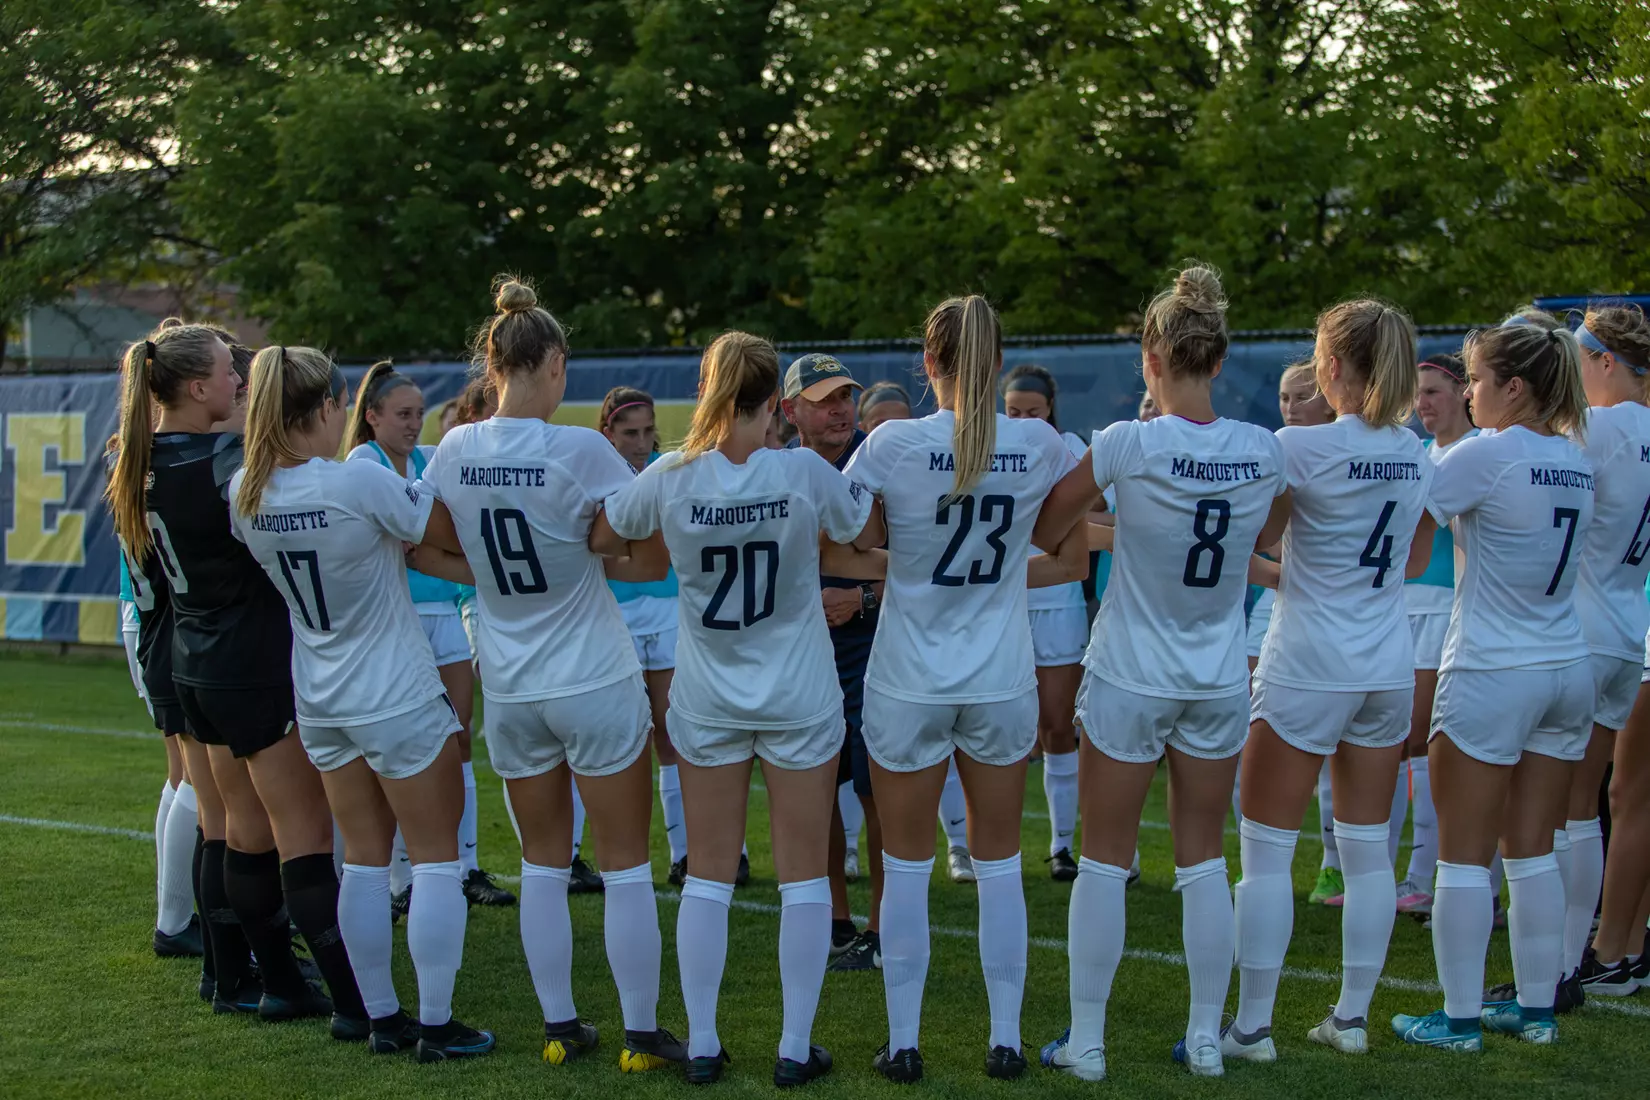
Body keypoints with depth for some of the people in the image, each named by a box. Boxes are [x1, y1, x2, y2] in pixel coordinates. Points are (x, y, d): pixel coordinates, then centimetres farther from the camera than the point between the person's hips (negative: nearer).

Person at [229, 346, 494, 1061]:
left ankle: (381, 1018, 20)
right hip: (398, 700, -6)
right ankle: (435, 1026, 9)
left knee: (364, 859, 14)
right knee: (435, 856, 6)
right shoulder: (360, 481, -23)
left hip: (320, 701, 6)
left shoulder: (244, 492, -4)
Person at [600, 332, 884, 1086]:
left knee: (707, 874, 10)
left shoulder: (669, 478, -11)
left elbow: (601, 541, 5)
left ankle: (701, 1046, 15)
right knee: (803, 875, 7)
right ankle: (796, 1050, 11)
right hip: (799, 698, -1)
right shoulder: (804, 472, -15)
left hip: (707, 700, 2)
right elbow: (875, 535, 0)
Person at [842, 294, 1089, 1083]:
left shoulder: (893, 444, -12)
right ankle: (1006, 1040, 17)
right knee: (999, 864, 12)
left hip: (908, 684, -2)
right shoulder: (1041, 446, -4)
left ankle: (903, 1045, 14)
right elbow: (1073, 562, 6)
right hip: (1003, 682, 2)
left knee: (906, 869, 8)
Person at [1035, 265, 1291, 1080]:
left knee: (1105, 861, 6)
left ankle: (1085, 1042, 12)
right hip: (1220, 680, 3)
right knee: (1203, 861, 13)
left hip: (1129, 679, -3)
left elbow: (1043, 532, -5)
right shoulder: (1264, 450, -6)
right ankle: (1206, 1037, 19)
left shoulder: (1129, 444, -17)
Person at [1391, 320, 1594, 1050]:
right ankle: (1537, 1009, 18)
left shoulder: (1490, 453, -14)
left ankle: (1460, 1018, 4)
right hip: (1567, 669, 7)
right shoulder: (1575, 461, 8)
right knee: (1534, 852, 13)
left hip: (1490, 674, -7)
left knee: (1463, 855, 1)